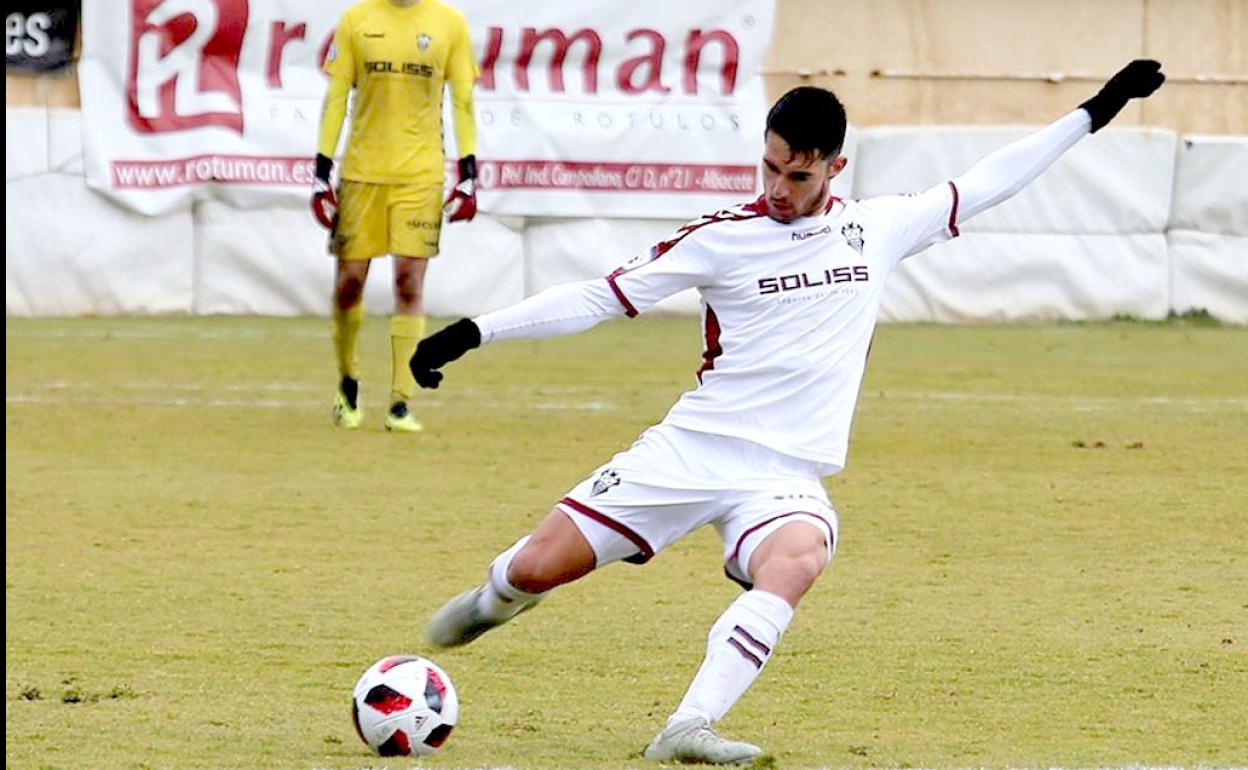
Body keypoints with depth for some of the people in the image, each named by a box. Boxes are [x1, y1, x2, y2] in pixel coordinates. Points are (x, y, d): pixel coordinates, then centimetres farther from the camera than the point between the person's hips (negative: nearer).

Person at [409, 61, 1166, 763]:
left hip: (787, 474, 1)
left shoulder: (878, 229, 7)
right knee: (538, 567, -6)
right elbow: (600, 297, 1)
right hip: (691, 447, 0)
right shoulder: (723, 239, -1)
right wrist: (472, 333, -4)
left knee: (797, 562, -35)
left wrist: (1094, 113, 14)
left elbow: (985, 183, 15)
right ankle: (497, 596, 33)